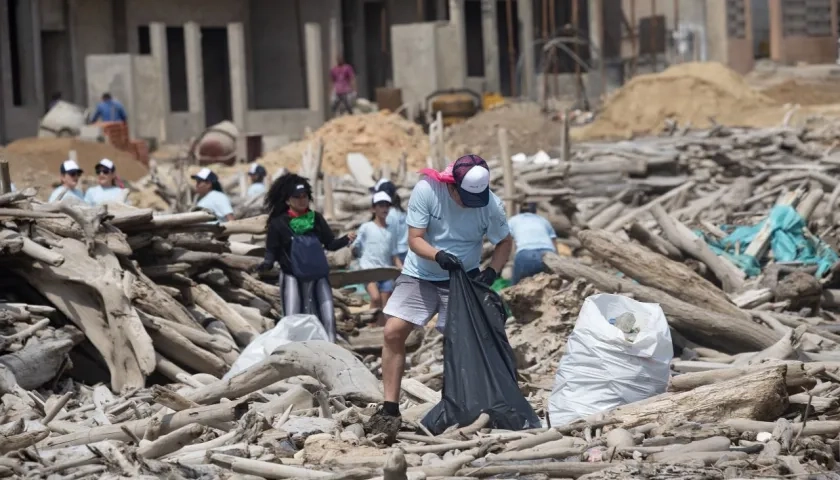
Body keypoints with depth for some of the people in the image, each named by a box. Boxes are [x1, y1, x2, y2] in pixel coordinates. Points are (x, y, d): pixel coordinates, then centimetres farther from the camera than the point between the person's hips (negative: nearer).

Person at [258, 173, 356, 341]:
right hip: (292, 277, -3)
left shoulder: (316, 218, 5)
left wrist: (346, 239, -11)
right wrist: (267, 263, -23)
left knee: (328, 319, -2)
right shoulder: (278, 223, -4)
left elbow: (330, 244, 7)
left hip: (318, 276, 3)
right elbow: (272, 251, -2)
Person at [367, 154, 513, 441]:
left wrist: (492, 271, -19)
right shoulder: (426, 190, -20)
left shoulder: (490, 205, -17)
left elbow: (505, 242, 0)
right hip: (420, 275, 0)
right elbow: (415, 239, -16)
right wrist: (438, 255, -36)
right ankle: (390, 408, -5)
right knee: (393, 332, -11)